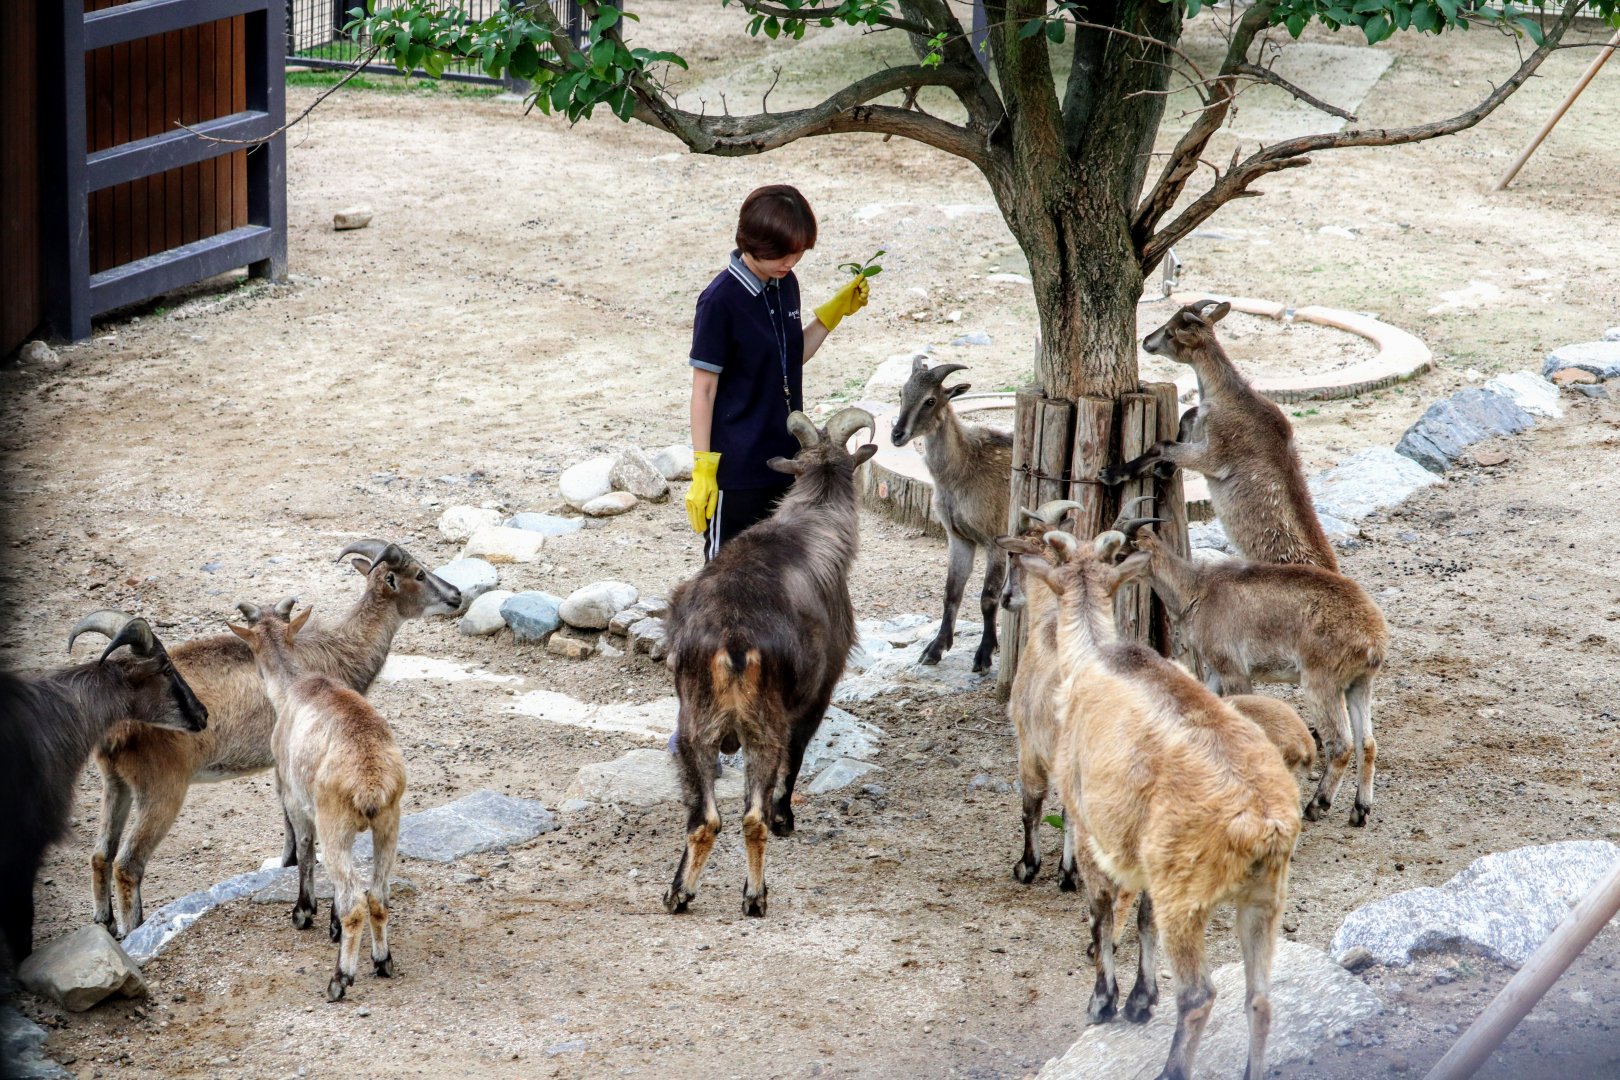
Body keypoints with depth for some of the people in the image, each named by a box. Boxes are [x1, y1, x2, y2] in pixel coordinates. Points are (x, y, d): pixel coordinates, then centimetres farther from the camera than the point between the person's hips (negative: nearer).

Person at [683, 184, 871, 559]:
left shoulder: (785, 285, 5)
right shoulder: (721, 300, -17)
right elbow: (704, 388, -14)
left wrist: (836, 310, 8)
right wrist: (702, 469, -16)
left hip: (787, 458, 7)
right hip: (737, 468, -7)